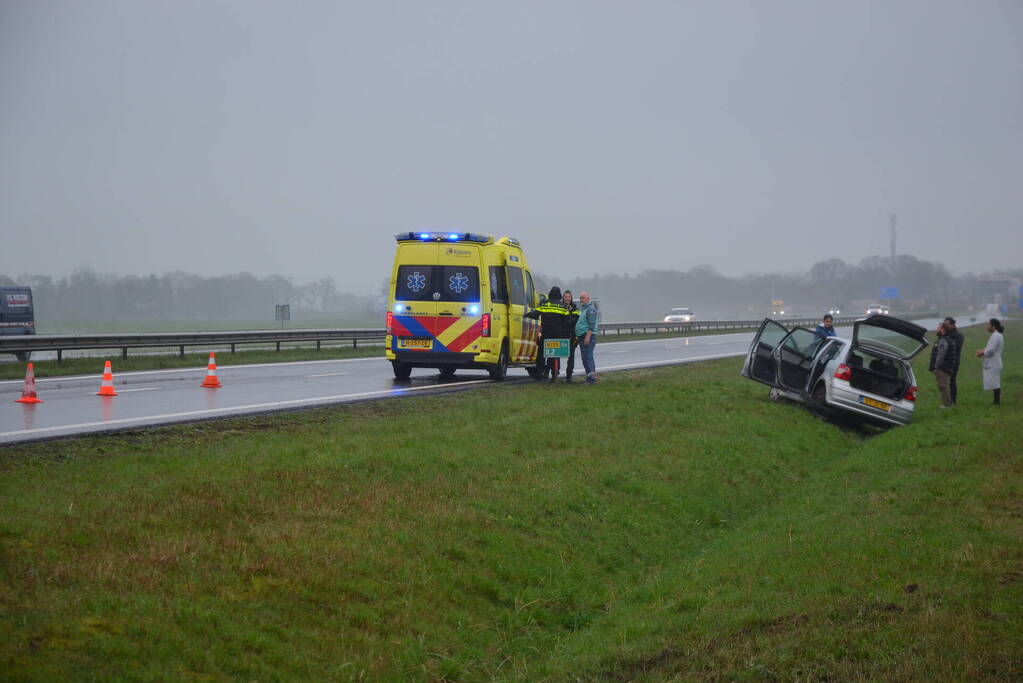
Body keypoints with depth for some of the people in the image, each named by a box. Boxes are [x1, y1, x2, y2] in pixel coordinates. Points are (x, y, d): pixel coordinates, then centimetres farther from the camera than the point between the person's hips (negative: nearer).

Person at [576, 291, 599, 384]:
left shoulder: (590, 309, -12)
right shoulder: (583, 309, 21)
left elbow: (592, 325, -20)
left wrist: (587, 337, -27)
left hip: (587, 336, -11)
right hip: (582, 336, 11)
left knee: (587, 357, -14)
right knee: (587, 358, 13)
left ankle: (591, 378, -17)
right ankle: (592, 377, 18)